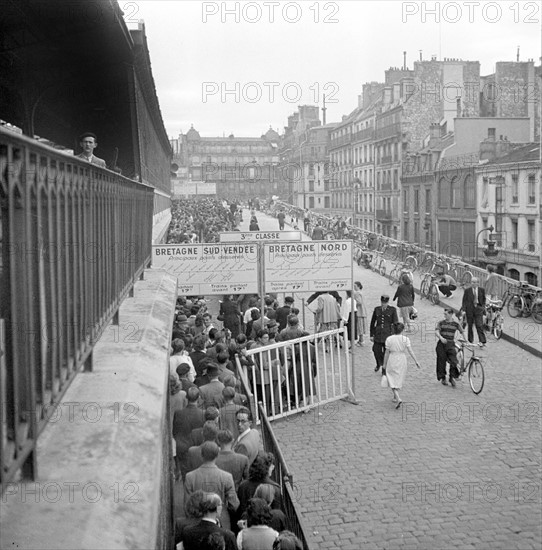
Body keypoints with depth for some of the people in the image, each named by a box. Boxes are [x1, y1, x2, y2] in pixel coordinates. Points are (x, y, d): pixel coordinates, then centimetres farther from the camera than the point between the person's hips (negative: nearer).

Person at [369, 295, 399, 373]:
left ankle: (384, 371, 15)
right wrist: (371, 335, 10)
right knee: (376, 350, -9)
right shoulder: (377, 309, 6)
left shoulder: (392, 309, -1)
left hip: (388, 334, -2)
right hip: (378, 334, 2)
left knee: (386, 352, 0)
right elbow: (372, 323, 12)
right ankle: (379, 364, 23)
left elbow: (395, 323, -1)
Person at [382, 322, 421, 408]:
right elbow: (410, 351, -10)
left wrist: (384, 364, 6)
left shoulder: (389, 339, -8)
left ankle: (398, 398, -13)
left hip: (392, 360, -2)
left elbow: (387, 353, -4)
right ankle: (395, 397, 31)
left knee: (392, 380, 4)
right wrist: (416, 361, -3)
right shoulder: (405, 339, -8)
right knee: (399, 379, 18)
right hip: (402, 360, 2)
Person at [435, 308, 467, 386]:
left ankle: (452, 377, 9)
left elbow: (462, 332, 5)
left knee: (453, 362, -10)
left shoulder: (455, 324, 5)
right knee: (442, 362, 3)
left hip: (451, 344, 0)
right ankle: (443, 378, 19)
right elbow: (436, 331, -10)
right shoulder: (441, 323, 2)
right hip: (442, 344, 0)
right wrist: (441, 338, -29)